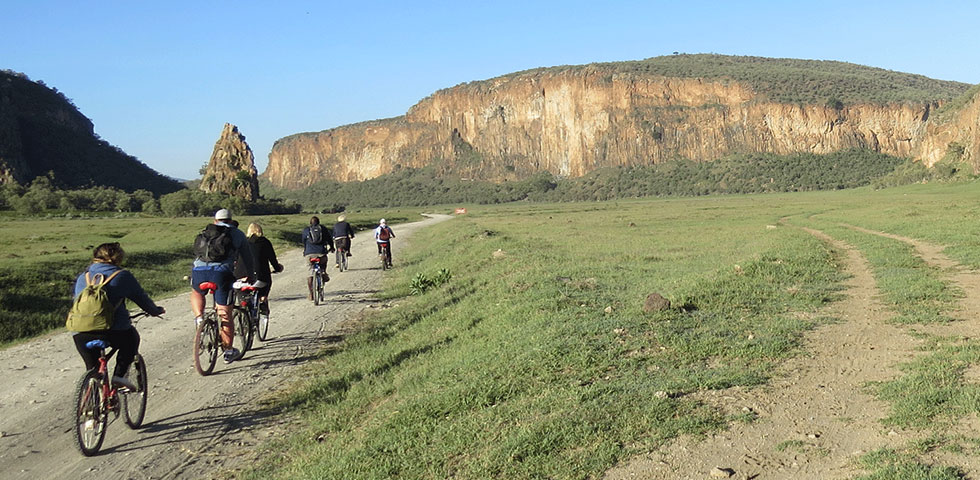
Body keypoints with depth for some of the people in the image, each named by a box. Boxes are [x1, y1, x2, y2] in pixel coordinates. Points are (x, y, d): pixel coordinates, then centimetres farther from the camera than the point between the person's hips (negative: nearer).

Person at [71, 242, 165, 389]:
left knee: (93, 369, 21)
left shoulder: (82, 277, 21)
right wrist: (156, 311, 32)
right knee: (131, 338, 29)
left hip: (80, 334, 4)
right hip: (113, 331, -4)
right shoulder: (122, 276, 7)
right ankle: (120, 375, 13)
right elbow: (142, 298, 13)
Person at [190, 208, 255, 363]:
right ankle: (229, 351, 13)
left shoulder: (205, 232, 27)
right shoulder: (237, 234, 21)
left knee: (196, 293, 36)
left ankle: (199, 318, 12)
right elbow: (247, 257, 27)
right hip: (222, 271, -2)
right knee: (225, 315, 6)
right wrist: (250, 275, 42)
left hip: (199, 270, 2)